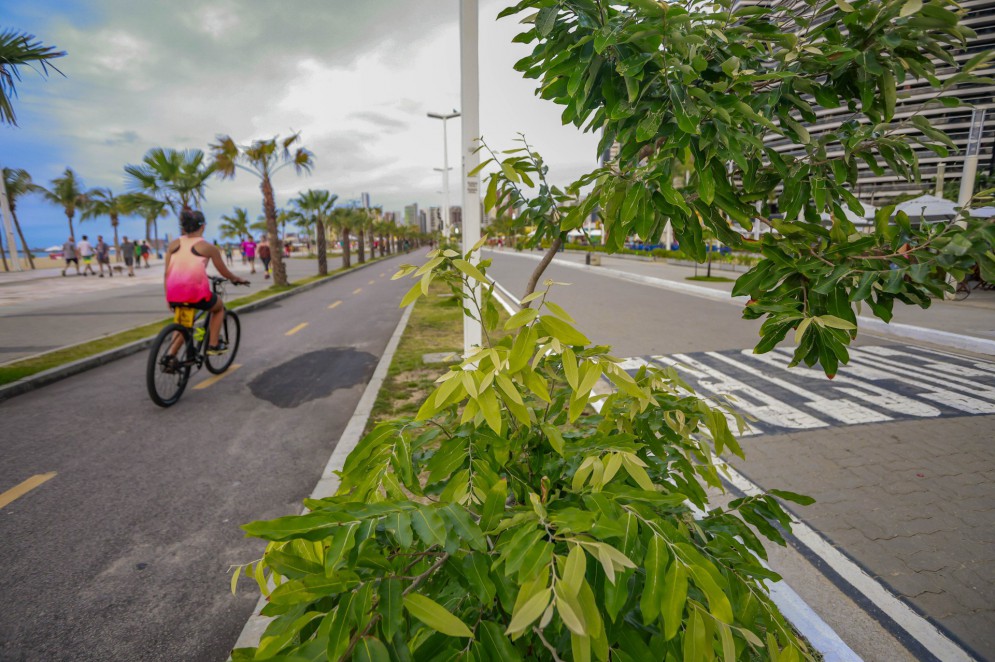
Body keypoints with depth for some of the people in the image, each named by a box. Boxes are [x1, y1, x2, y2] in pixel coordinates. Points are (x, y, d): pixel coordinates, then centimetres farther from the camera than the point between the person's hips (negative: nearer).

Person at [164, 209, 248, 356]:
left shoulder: (174, 244, 11)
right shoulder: (208, 247, 1)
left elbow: (167, 273, 9)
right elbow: (224, 272, 9)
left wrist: (169, 298, 18)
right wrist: (237, 280, 29)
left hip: (174, 294, 5)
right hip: (196, 292, -4)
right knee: (219, 308, 28)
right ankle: (213, 345, 21)